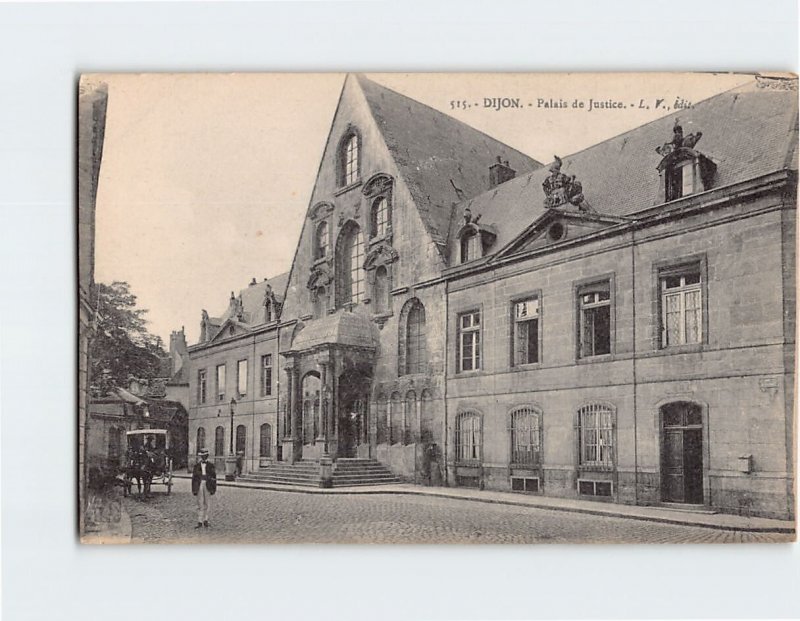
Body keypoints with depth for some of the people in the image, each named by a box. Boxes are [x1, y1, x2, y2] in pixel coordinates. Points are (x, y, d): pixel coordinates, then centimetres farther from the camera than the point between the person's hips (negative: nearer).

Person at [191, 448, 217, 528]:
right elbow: (194, 477, 7)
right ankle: (200, 522, 3)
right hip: (199, 486, 1)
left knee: (207, 504, 0)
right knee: (200, 504, 1)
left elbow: (214, 477, 4)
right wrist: (194, 489, 1)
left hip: (208, 486, -1)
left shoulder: (211, 465, 5)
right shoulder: (196, 465, 8)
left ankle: (205, 520, 12)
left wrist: (213, 489, -2)